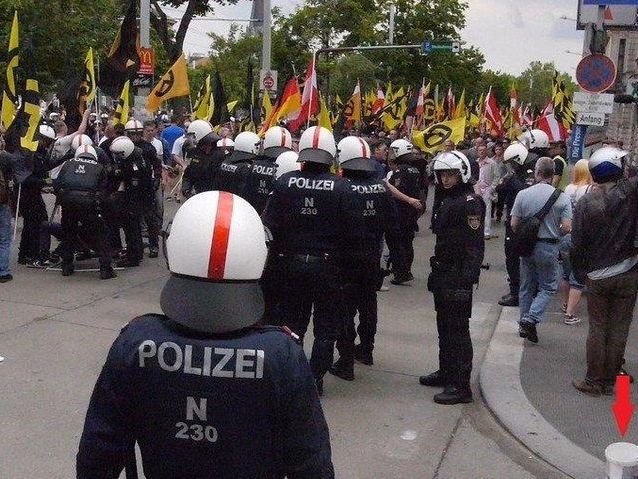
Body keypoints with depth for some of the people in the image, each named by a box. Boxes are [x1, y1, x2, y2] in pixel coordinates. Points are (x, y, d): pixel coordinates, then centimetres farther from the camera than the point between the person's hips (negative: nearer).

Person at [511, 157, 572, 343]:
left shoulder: (523, 194, -6)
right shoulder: (562, 198, -10)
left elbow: (514, 225, -5)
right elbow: (567, 228, -14)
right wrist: (554, 233, 8)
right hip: (549, 247, -2)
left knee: (526, 286, 16)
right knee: (548, 287, 11)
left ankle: (524, 324, 24)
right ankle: (531, 319, -6)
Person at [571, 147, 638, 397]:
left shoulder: (585, 203, -7)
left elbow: (577, 245, -4)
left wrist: (580, 273, 7)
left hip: (597, 276, 1)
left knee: (597, 328, 10)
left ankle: (594, 381, 15)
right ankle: (610, 381, 17)